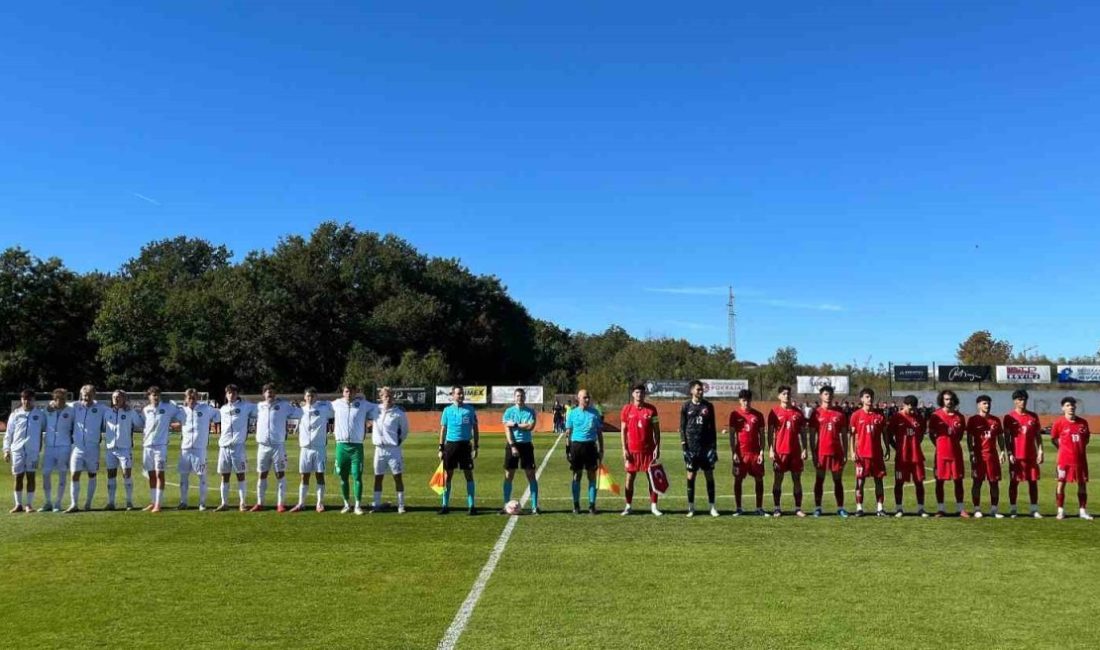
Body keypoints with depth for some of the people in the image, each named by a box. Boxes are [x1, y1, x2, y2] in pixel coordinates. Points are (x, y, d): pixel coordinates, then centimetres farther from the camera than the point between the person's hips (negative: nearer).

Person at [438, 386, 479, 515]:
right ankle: (445, 505, 13)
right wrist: (441, 448, 3)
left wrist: (475, 447, -1)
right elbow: (443, 430, 8)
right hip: (450, 444, 1)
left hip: (465, 445, -1)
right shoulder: (447, 410, 5)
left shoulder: (470, 409, 2)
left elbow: (475, 429, 5)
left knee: (469, 475, 0)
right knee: (448, 475, 4)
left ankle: (471, 506, 5)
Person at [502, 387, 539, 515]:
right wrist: (512, 446, -17)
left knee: (531, 475, -1)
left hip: (526, 444, 0)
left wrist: (515, 425, -11)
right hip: (512, 444, 0)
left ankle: (534, 506, 3)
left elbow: (531, 426, -12)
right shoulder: (509, 411, 2)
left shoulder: (530, 411, 3)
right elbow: (507, 430, -7)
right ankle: (506, 505, 11)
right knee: (508, 476, 2)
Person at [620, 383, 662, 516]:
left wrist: (657, 448, -4)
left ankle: (653, 506, 9)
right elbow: (623, 430, 3)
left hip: (648, 449, 0)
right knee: (630, 477, 6)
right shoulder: (626, 409, 1)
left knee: (652, 477, 2)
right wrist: (624, 449, -3)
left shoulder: (651, 409, 1)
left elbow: (656, 430, 3)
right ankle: (628, 506, 15)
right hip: (632, 449, 0)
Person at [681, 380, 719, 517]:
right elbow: (682, 426, 4)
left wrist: (714, 446, 4)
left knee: (709, 476, 2)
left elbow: (712, 427, 9)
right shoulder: (686, 406, 3)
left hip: (706, 446, 1)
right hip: (691, 446, -1)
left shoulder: (708, 406, 7)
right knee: (691, 476, 2)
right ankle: (691, 507, 10)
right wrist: (683, 444, -5)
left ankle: (712, 506, 9)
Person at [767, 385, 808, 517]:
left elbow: (802, 432, 9)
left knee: (797, 479, 5)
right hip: (780, 451, -2)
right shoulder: (774, 412, 1)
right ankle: (777, 508, 9)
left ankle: (798, 508, 12)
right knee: (778, 479, 3)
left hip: (795, 451, 2)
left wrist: (804, 450, 1)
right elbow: (770, 432, 0)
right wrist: (770, 450, -8)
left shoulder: (797, 413, 7)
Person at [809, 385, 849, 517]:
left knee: (838, 480, 6)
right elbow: (812, 435, 2)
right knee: (819, 479, 5)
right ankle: (817, 508, 9)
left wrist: (845, 453, 3)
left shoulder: (840, 413, 6)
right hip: (821, 452, -1)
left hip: (837, 452, 2)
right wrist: (813, 453, -4)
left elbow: (844, 435, 8)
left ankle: (840, 508, 11)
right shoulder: (816, 413, 2)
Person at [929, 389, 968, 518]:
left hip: (956, 453, 2)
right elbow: (931, 433, 5)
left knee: (958, 480, 6)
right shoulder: (936, 415, -3)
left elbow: (961, 434, 15)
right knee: (939, 480, 3)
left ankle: (961, 508, 14)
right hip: (941, 453, -2)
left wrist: (953, 444, 7)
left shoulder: (959, 417, 4)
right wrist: (939, 444, 2)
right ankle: (940, 508, 11)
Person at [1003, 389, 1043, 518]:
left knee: (1033, 481, 4)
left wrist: (1040, 451, 1)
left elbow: (1038, 435, 10)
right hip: (1016, 455, -3)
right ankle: (1012, 509, 9)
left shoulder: (1033, 416, 8)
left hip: (1031, 455, 3)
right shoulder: (1009, 417, -1)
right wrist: (1009, 454, -9)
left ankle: (1034, 510, 11)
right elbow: (1006, 437, -2)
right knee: (1014, 482, 3)